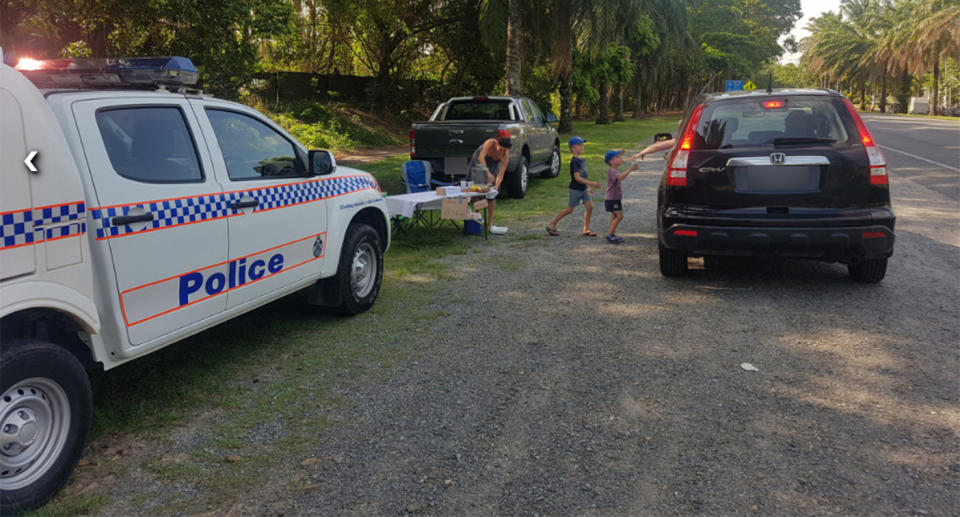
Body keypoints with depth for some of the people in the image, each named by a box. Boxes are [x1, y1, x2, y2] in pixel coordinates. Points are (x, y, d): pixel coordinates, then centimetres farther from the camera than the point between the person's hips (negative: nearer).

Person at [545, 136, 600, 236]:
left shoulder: (582, 160, 7)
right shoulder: (574, 161, -20)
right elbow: (577, 177, -26)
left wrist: (588, 187, 21)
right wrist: (591, 183, -30)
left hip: (583, 189, 8)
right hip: (575, 189, -8)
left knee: (589, 207, 0)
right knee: (570, 210, 2)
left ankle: (586, 229, 11)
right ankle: (552, 225, 14)